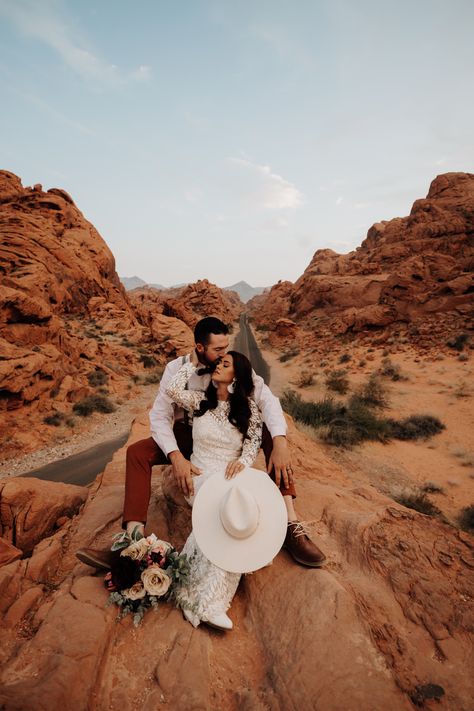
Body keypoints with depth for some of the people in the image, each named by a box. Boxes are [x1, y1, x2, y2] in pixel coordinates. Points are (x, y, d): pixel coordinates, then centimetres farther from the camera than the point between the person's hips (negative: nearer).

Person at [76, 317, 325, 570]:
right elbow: (160, 416, -19)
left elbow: (267, 399, -25)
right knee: (136, 452, -23)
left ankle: (291, 526, -28)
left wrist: (280, 443, -42)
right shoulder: (177, 368, -16)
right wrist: (176, 457, -37)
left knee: (271, 432, -25)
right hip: (188, 436, 0)